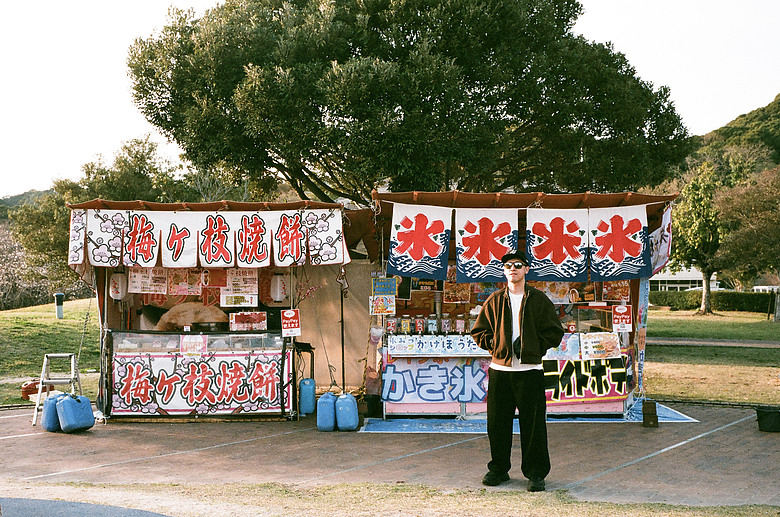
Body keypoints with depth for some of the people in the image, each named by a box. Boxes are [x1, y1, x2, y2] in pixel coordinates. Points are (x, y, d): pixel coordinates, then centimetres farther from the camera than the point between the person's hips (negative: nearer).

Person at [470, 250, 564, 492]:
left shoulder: (539, 300, 5)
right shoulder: (494, 301, 9)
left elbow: (555, 333, 6)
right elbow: (478, 331, 14)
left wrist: (532, 346, -5)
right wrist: (496, 345, -1)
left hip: (530, 370, -2)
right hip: (500, 370, 2)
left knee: (533, 424, -1)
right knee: (497, 423, 5)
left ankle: (535, 472, 9)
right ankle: (498, 469, 20)